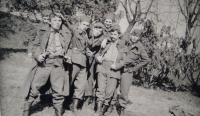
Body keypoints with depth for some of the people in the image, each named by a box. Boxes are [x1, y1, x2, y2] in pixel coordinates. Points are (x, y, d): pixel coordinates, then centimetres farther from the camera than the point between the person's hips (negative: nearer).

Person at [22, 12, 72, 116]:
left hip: (59, 64, 1)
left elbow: (70, 48, 15)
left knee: (59, 90, 5)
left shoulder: (67, 34, 8)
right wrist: (38, 54, -9)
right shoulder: (42, 31, 7)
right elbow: (36, 45, 8)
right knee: (34, 86, 3)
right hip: (44, 63, 0)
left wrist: (68, 55, -2)